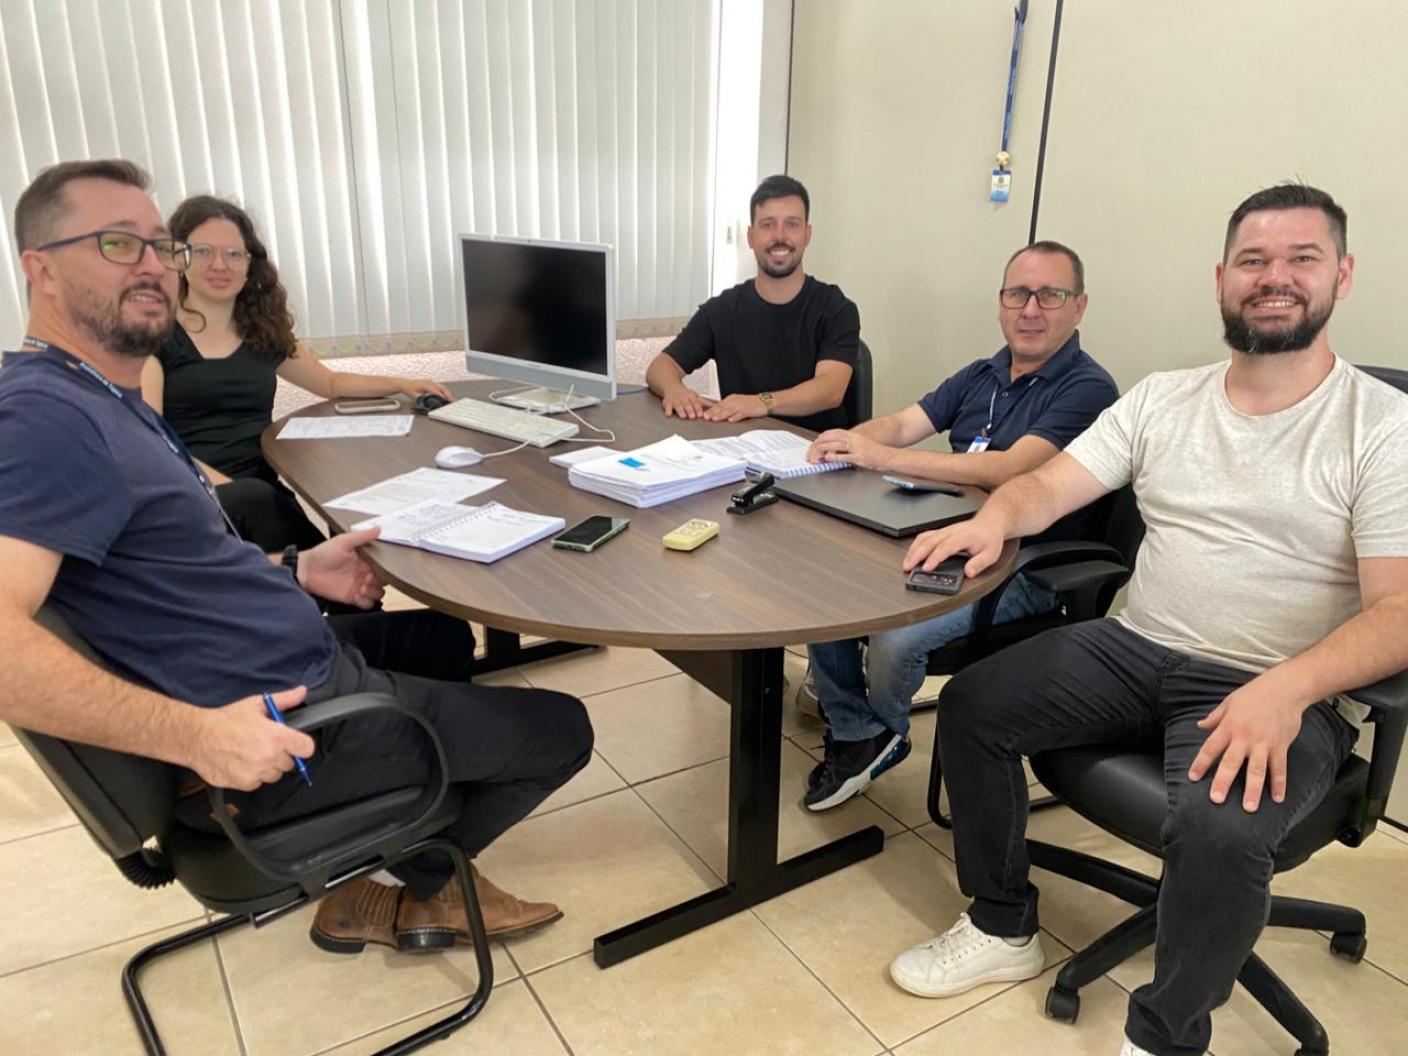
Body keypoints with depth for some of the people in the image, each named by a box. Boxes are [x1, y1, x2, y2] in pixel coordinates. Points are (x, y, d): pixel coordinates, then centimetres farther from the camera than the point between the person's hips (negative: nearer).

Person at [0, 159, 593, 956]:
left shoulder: (108, 403, 10)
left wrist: (294, 573, 8)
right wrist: (194, 734, -39)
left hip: (302, 656, 10)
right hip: (279, 729, -10)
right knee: (562, 730, -1)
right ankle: (413, 890, 25)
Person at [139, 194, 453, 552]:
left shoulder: (265, 332, 18)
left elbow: (330, 382, 34)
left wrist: (401, 384, 20)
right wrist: (228, 488, -24)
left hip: (264, 492, 3)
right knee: (254, 498, -38)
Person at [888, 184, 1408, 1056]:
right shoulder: (1161, 399, 8)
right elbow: (1047, 486, 3)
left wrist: (1284, 691, -31)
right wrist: (995, 518, -21)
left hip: (1280, 693, -4)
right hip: (1135, 650, 5)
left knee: (1220, 828, -32)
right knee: (971, 705, -8)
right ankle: (1004, 930, 13)